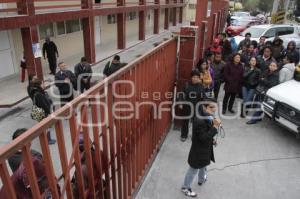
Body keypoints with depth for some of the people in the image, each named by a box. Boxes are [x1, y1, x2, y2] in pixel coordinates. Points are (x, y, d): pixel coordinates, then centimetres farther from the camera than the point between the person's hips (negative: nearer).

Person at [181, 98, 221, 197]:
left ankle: (201, 180, 62)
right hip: (198, 151, -9)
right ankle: (185, 187, 34)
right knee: (194, 169, 11)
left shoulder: (209, 118, -2)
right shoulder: (199, 121, -33)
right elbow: (204, 138, -33)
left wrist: (212, 140, 3)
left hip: (205, 149, 9)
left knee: (203, 166, 33)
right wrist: (215, 127, -35)